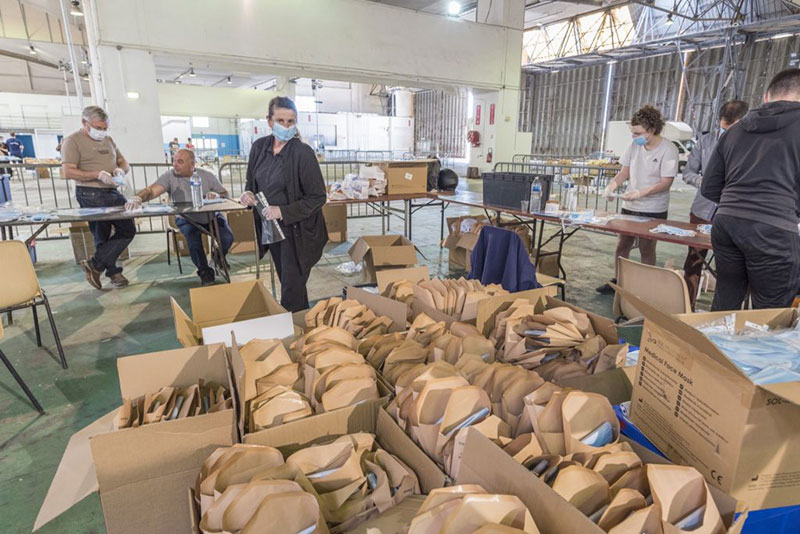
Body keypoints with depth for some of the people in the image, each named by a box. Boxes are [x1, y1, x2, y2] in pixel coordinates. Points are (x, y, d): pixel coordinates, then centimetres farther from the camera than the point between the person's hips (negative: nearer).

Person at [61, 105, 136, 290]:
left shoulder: (108, 140, 17)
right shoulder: (72, 141, -4)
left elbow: (124, 162, 22)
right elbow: (68, 172, -12)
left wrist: (121, 169, -2)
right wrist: (98, 175, -21)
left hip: (113, 193, 7)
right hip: (91, 196, -7)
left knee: (128, 230, 3)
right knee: (102, 236, 0)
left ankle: (95, 264, 13)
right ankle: (113, 272, 13)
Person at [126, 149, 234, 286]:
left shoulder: (207, 176, -2)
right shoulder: (170, 177, -8)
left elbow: (225, 193, 2)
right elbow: (152, 190, -23)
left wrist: (217, 195, -21)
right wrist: (138, 198, -44)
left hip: (211, 217, 1)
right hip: (187, 219, -1)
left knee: (227, 238, -19)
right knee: (193, 239, -30)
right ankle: (204, 271, -4)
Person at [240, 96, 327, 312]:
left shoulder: (303, 153, -15)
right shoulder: (259, 147, 2)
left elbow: (318, 197, -14)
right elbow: (252, 182, 16)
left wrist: (283, 212, -23)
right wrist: (248, 193, -7)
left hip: (296, 233, -6)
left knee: (291, 294, 1)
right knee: (287, 284, 20)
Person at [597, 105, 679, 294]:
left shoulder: (668, 150, -12)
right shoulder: (634, 145, 3)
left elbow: (666, 182, -16)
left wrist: (641, 193, -28)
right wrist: (613, 184, -10)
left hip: (653, 210, -5)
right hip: (629, 207, 5)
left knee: (646, 248, 2)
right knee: (622, 244, 9)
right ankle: (618, 281, 24)